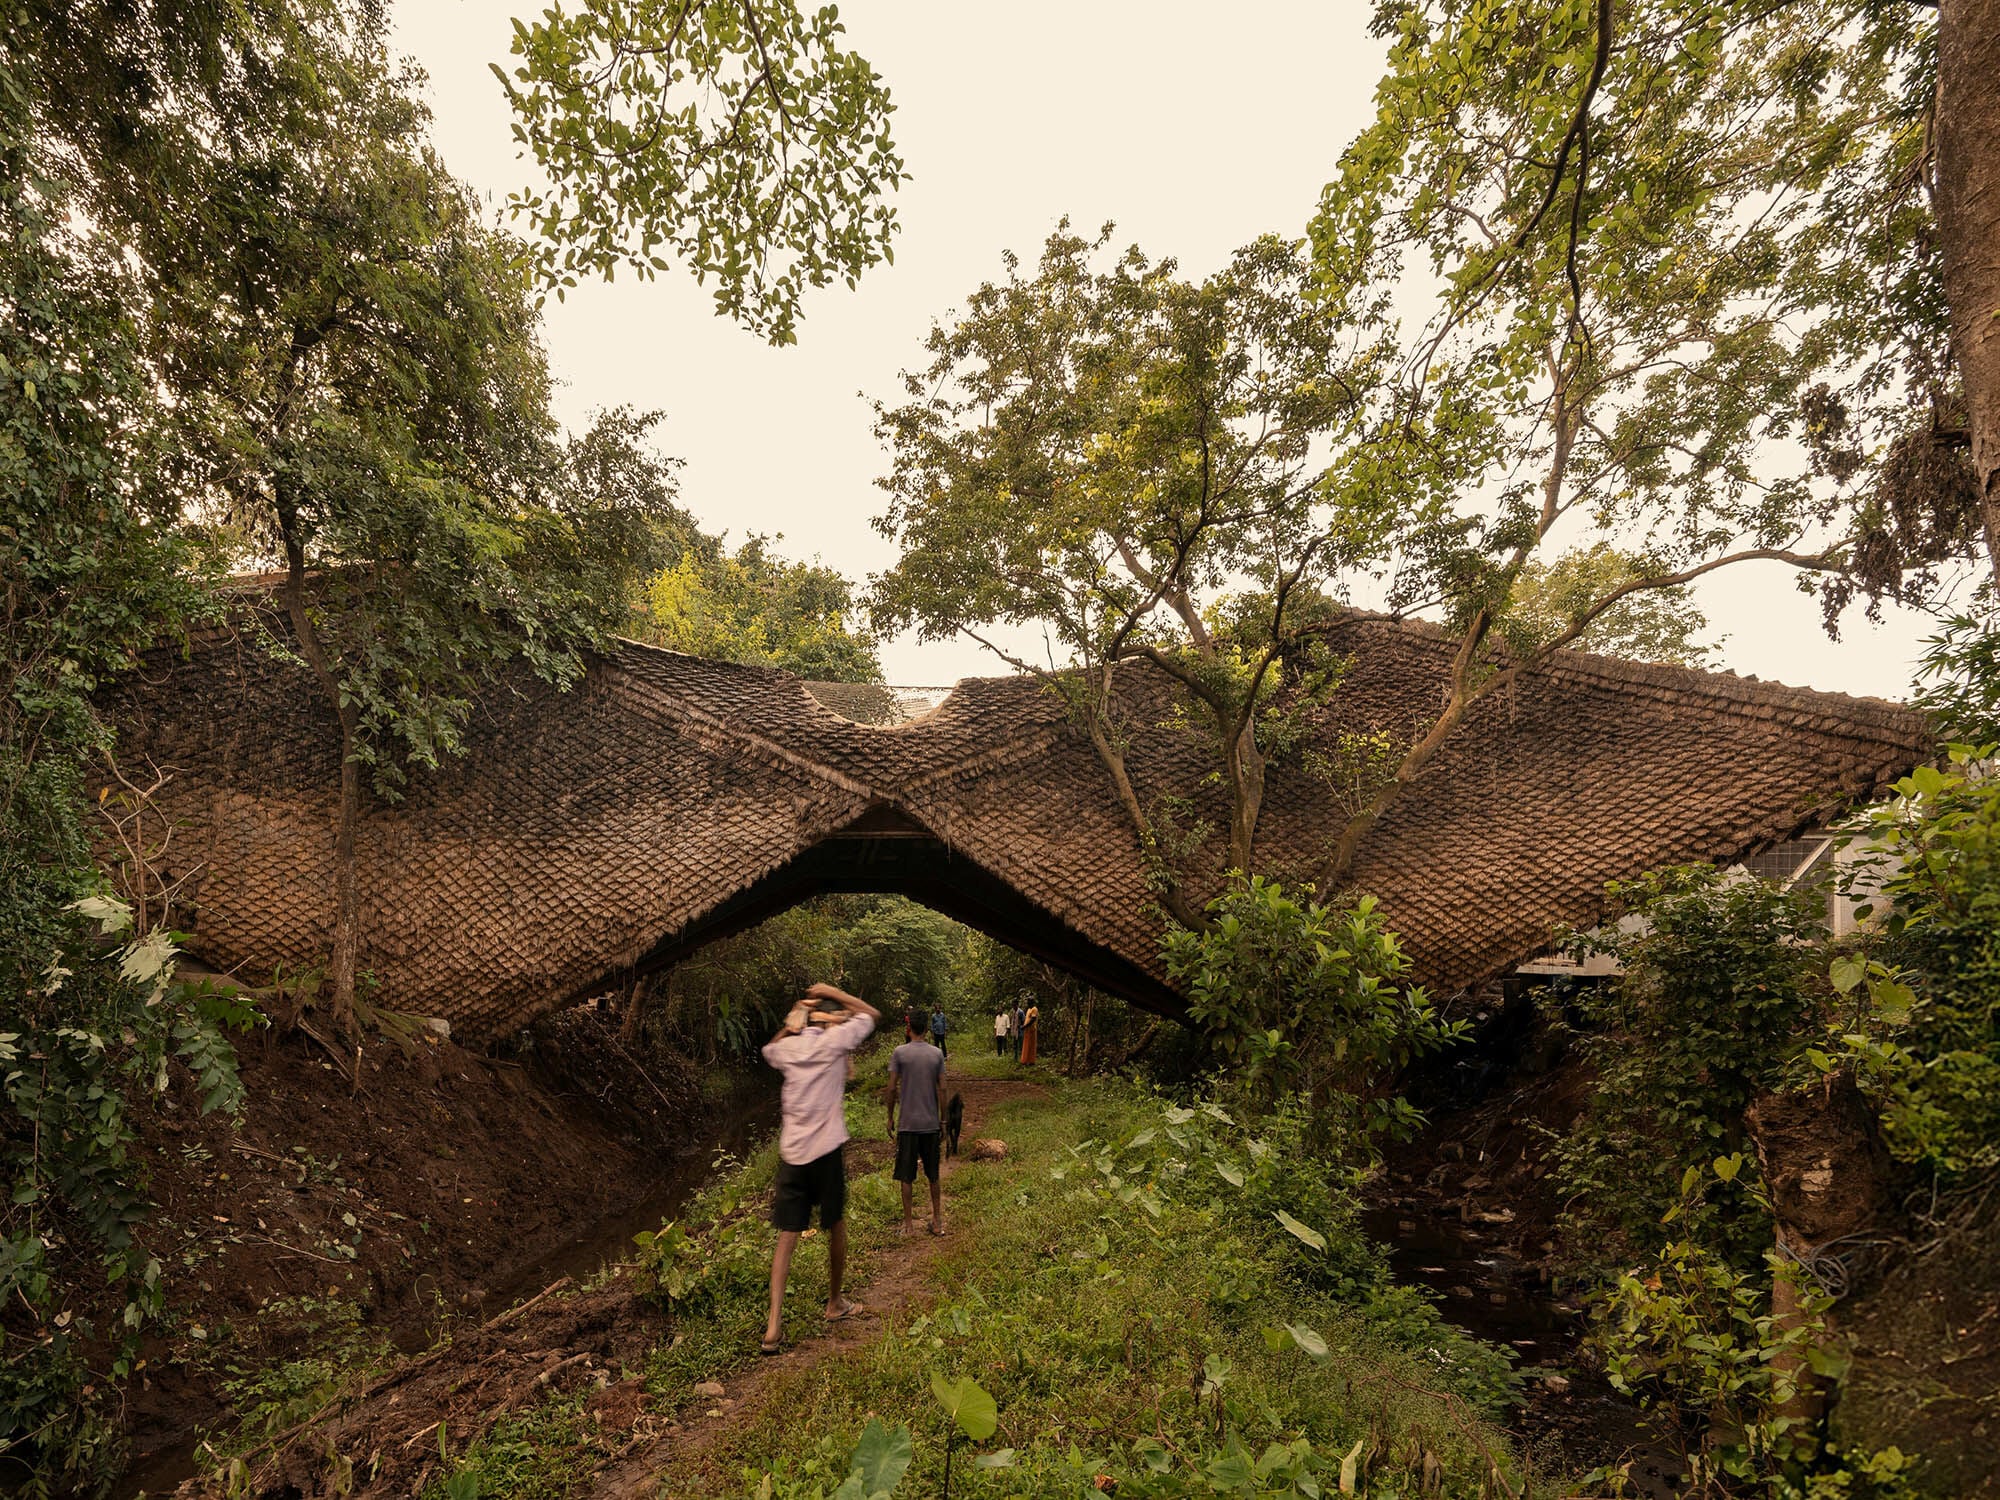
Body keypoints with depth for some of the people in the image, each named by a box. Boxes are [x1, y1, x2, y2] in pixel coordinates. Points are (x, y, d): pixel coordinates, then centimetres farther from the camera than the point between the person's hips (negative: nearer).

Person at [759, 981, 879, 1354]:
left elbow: (769, 1048, 31)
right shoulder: (833, 1041, -8)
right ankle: (835, 1303, 30)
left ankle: (774, 1324, -2)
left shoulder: (786, 1048, 5)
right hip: (826, 1151, -4)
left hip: (790, 1152, 4)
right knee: (836, 1228, 15)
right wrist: (832, 993, 4)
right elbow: (871, 1014, 3)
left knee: (787, 1236, 5)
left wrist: (794, 1021, 18)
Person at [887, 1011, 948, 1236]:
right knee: (934, 1175, 14)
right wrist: (942, 1120, 10)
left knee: (907, 1177, 8)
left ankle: (908, 1223, 14)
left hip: (908, 1124, -3)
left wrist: (890, 1117, 5)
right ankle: (937, 1221, 21)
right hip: (931, 1123, 3)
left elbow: (892, 1088, -6)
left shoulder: (899, 1053, -8)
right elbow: (942, 1089, 1)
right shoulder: (937, 1054, -1)